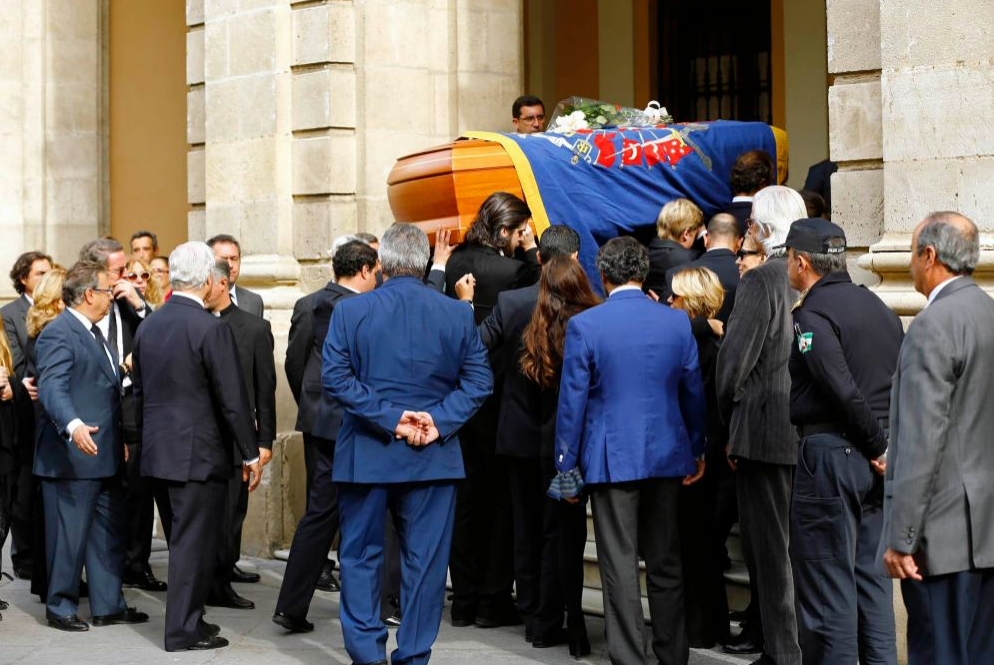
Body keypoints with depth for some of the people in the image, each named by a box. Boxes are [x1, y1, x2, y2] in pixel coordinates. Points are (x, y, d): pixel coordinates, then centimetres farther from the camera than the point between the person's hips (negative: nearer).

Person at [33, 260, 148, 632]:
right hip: (72, 457, -10)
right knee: (69, 536, 0)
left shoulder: (94, 333, 18)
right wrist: (73, 426, -43)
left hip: (105, 455, 10)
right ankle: (60, 608, 12)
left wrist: (124, 440, 26)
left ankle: (108, 606, 22)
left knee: (110, 535, 13)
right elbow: (52, 389, -27)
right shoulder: (58, 334, -14)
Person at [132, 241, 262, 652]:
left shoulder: (148, 326, 7)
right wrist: (251, 454, -7)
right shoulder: (211, 329, -16)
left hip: (159, 448, 8)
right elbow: (233, 399, -15)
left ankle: (188, 617, 27)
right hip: (198, 453, -7)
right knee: (193, 541, 1)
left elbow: (140, 391, 14)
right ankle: (184, 631, 6)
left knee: (184, 537, 18)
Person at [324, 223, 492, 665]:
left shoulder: (350, 311, -4)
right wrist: (439, 421, -8)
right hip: (434, 459, 1)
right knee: (424, 561, 8)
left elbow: (334, 377, -10)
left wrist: (389, 417, -11)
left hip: (366, 455, -1)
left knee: (360, 557, 11)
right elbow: (479, 381, -3)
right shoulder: (458, 314, -1)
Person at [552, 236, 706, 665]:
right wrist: (697, 449, 20)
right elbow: (693, 392, 9)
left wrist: (566, 467, 0)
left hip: (611, 458, -4)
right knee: (666, 564, 13)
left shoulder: (584, 326, -9)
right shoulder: (677, 322, 2)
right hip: (667, 455, 4)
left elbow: (572, 401, -7)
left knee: (620, 567, 0)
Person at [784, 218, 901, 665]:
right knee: (871, 578, 16)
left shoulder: (812, 315, -13)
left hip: (828, 456, -8)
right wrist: (886, 447, 10)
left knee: (826, 586, -1)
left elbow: (844, 392, -23)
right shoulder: (877, 306, 13)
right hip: (874, 460, 8)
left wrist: (878, 446, -12)